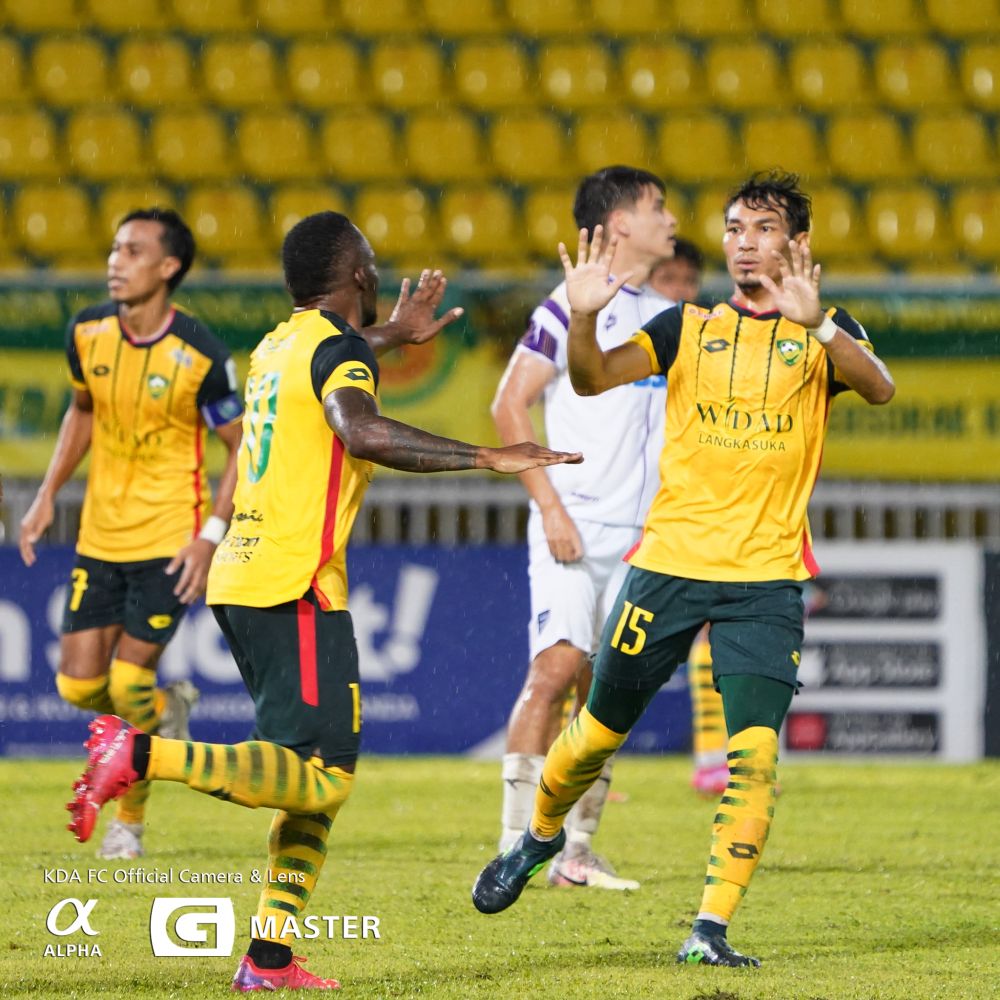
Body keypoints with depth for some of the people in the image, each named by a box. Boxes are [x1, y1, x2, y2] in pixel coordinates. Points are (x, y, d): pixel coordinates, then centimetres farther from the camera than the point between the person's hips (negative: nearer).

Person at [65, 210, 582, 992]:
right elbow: (362, 432, -30)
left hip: (242, 578, 9)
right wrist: (487, 458, -30)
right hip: (295, 589, -9)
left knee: (323, 778, 11)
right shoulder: (338, 349, -9)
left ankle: (269, 958, 5)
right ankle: (140, 753, -22)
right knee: (318, 779, -14)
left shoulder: (278, 346, 18)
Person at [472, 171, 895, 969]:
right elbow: (594, 378, -5)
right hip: (669, 562, 1)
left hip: (767, 578, -1)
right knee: (602, 728, 10)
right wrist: (583, 318, -26)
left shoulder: (823, 334, 4)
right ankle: (541, 836, 38)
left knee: (754, 748, -14)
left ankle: (711, 929, -9)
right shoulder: (688, 327, 7)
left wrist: (817, 325, -35)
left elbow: (879, 387, -17)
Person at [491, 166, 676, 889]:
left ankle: (576, 851, 9)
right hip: (573, 525, -6)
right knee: (557, 668, -15)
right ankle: (517, 842, -12)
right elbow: (510, 406, -7)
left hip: (640, 533, 6)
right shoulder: (573, 306, -5)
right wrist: (551, 505, -13)